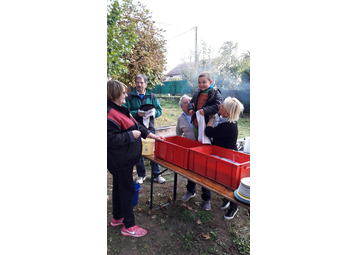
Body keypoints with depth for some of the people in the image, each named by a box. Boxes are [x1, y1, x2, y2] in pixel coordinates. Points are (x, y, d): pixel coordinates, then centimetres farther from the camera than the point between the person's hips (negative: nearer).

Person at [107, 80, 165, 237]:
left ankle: (117, 217, 40)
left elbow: (135, 126, 16)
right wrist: (131, 135, -20)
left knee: (119, 187, 21)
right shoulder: (110, 114, -22)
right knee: (127, 190, 1)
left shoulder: (119, 110, 10)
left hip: (124, 158, 10)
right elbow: (110, 138, -28)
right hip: (120, 160, -10)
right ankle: (128, 226, 18)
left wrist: (152, 135, 12)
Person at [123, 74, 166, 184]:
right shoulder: (130, 96, 0)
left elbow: (159, 110, 6)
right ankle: (141, 175, 27)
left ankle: (156, 174, 21)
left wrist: (153, 112, -15)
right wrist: (137, 113, -21)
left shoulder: (151, 96, 7)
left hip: (149, 127, 1)